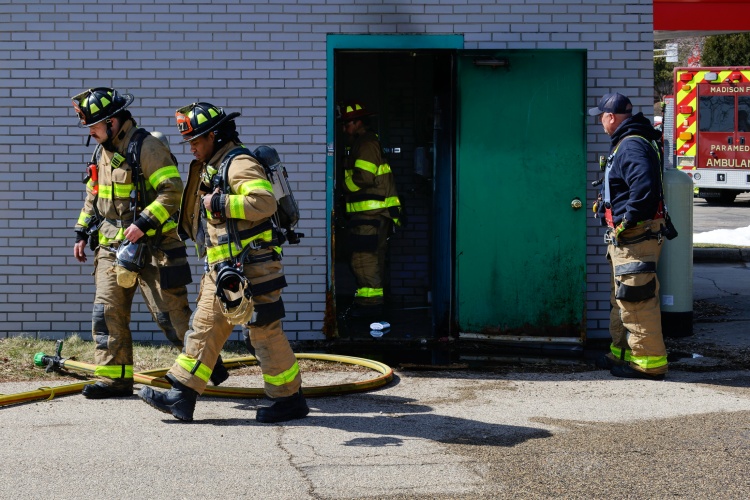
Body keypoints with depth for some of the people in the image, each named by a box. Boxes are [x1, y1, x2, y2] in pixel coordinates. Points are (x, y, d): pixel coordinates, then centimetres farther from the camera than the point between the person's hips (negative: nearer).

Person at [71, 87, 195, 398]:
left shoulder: (147, 148, -13)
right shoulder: (102, 153, 14)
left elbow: (172, 191, -19)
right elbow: (92, 198, 25)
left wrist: (143, 223, -24)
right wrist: (82, 233, 18)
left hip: (152, 248, -8)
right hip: (112, 247, 8)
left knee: (170, 313, -5)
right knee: (107, 312, 2)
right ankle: (114, 378, 7)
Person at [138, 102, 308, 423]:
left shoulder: (239, 164, -13)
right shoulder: (210, 168, 19)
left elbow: (264, 202, -27)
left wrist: (219, 203, -21)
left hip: (249, 268, -10)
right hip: (221, 270, 10)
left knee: (265, 334, -3)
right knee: (204, 329, 8)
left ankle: (290, 399, 8)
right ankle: (181, 397, 10)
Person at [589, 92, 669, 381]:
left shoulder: (631, 146, -18)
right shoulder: (627, 142, 17)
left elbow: (644, 187, -31)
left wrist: (627, 222, -25)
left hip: (636, 235, -12)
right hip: (625, 237, 12)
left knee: (636, 299, -11)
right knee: (622, 299, 19)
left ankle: (650, 362, -9)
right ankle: (622, 353, 29)